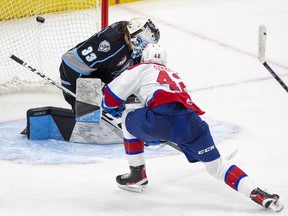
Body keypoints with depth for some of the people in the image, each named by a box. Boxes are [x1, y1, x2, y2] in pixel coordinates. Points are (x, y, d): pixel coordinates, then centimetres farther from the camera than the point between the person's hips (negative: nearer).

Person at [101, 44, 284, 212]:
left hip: (163, 117, -5)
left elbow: (111, 96, 19)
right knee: (215, 163, 11)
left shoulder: (141, 69, 23)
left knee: (130, 120, 24)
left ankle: (137, 174, 24)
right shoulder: (174, 76, 41)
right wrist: (157, 137, 58)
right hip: (191, 120, 5)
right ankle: (256, 193, -6)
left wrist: (119, 111, 40)